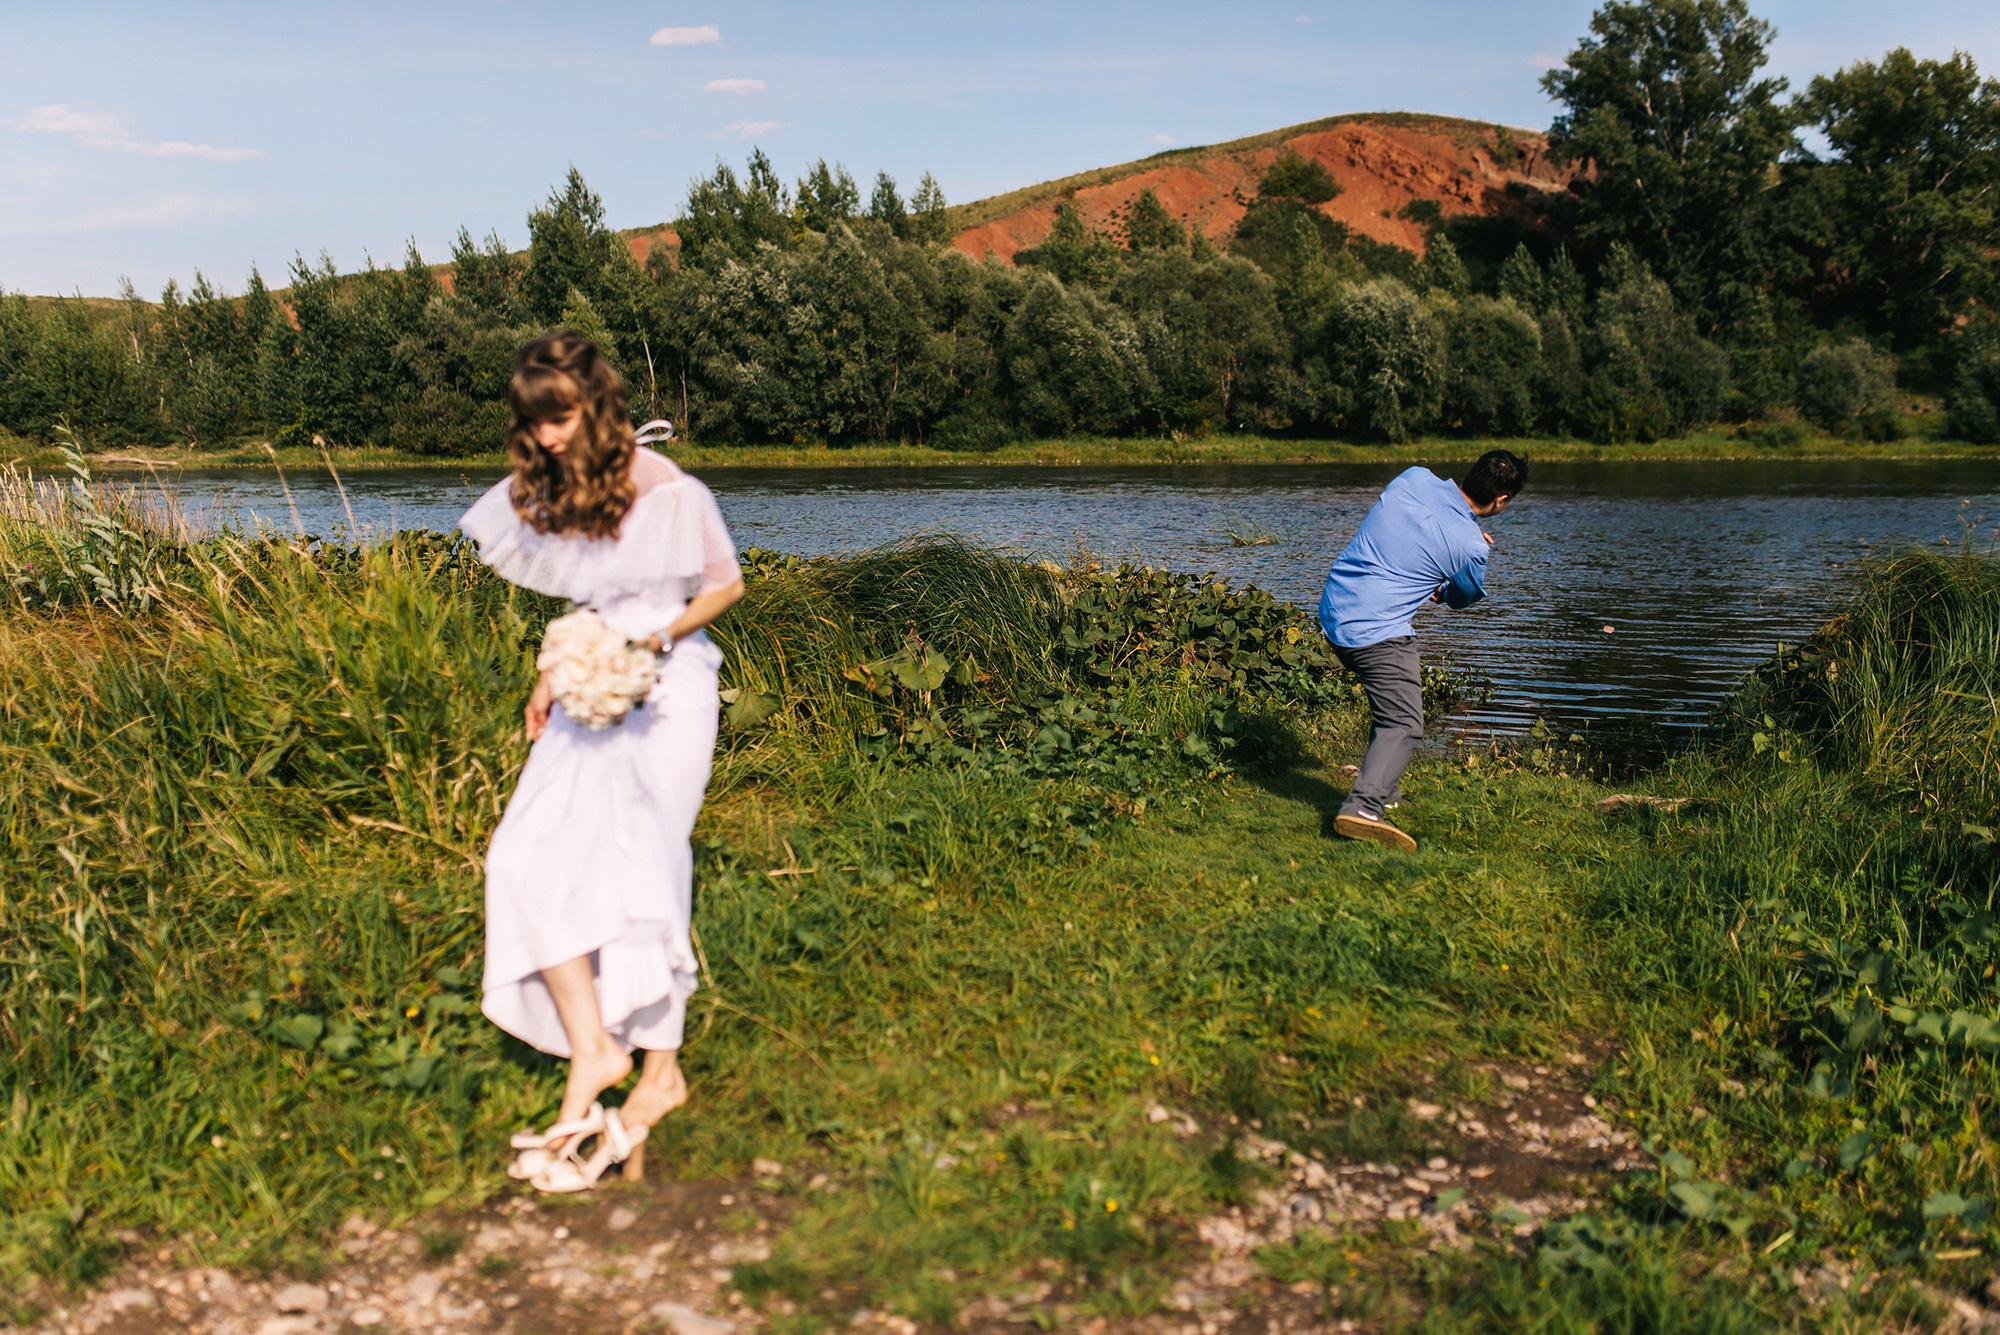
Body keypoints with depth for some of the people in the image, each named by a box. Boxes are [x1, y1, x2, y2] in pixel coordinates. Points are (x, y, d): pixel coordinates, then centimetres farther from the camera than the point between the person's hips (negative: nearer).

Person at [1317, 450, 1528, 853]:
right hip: (1377, 630, -8)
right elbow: (1463, 597, 11)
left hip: (1333, 611, 8)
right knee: (1403, 724, -9)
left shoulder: (1415, 478, 1)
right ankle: (1363, 806, -28)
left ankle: (1384, 792, 33)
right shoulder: (1470, 547, -12)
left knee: (1390, 702, 25)